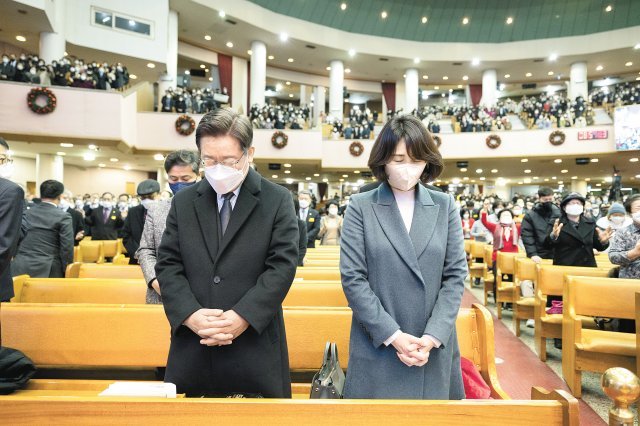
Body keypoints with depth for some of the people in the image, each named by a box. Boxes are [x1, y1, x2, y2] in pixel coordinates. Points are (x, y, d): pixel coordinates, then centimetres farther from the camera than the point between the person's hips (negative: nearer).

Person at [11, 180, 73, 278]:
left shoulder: (26, 212, 9)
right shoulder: (63, 217, -7)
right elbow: (67, 248, -10)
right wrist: (66, 272, -1)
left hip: (20, 268, 4)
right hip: (47, 270, -4)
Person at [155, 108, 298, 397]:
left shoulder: (277, 200, -2)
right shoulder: (183, 202, 8)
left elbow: (282, 265, -8)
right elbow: (167, 265, 5)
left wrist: (242, 317, -16)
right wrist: (191, 314, -11)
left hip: (255, 344, -2)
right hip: (193, 346, 3)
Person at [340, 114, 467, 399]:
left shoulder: (445, 206, 5)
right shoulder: (360, 207, -2)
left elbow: (456, 274, 1)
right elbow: (352, 278, -7)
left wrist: (433, 337, -9)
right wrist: (393, 335, -12)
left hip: (434, 349, 2)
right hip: (377, 347, -2)